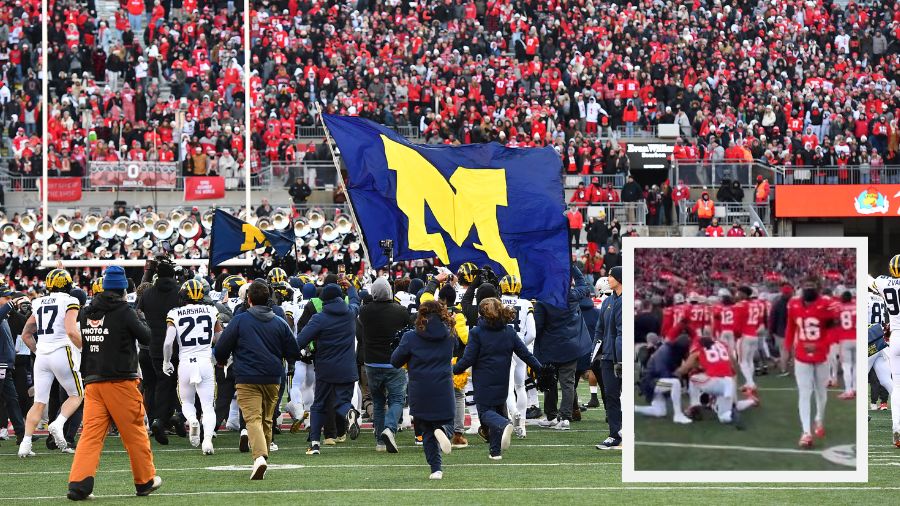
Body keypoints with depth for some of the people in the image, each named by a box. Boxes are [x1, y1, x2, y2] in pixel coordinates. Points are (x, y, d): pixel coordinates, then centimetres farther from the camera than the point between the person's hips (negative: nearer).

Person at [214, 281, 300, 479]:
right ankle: (261, 462, 23)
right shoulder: (280, 323, 6)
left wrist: (222, 361, 22)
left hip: (247, 379, -4)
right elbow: (294, 353, 11)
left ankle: (260, 456, -34)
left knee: (253, 418, -12)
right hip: (273, 379, 4)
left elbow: (221, 349, -2)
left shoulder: (239, 320, -5)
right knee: (266, 420, 16)